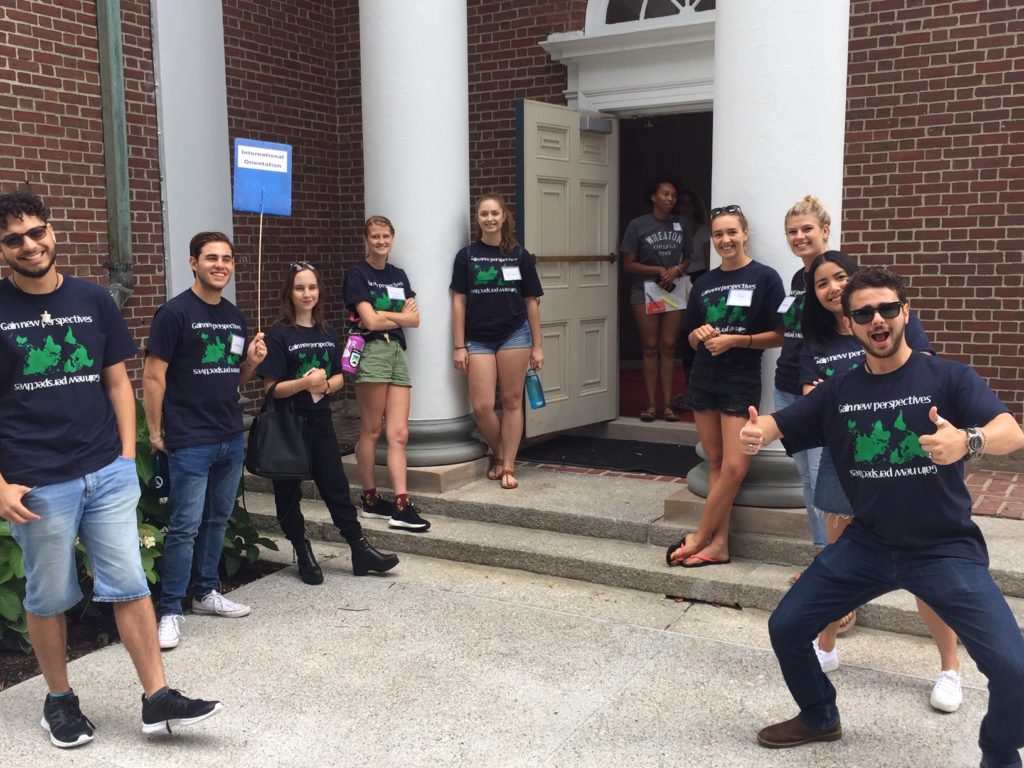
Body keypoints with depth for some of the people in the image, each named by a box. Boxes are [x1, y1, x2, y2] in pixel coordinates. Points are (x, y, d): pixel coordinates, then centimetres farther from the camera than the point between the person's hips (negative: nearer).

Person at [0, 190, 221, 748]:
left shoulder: (93, 300, 6)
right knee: (49, 596, 10)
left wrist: (128, 455, 4)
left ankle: (157, 698, 13)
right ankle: (59, 700, 29)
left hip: (108, 474, 3)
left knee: (129, 585, 5)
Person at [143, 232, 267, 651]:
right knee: (185, 527, -4)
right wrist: (156, 433, -9)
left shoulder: (234, 316, 11)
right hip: (190, 442, -7)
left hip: (231, 438, 7)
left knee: (218, 520, 15)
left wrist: (253, 361, -2)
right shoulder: (175, 313, -10)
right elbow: (153, 377, -10)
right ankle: (170, 611, 6)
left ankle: (207, 592, 29)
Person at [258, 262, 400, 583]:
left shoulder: (327, 333, 7)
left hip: (319, 420, 4)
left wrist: (325, 385, -10)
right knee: (288, 492, 6)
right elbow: (271, 387, -12)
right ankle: (303, 554, 20)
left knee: (336, 486, 7)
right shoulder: (279, 334, -9)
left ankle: (360, 551, 12)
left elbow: (338, 378, 12)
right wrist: (303, 382, -28)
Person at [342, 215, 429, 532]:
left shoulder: (398, 275, 18)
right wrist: (400, 315, 3)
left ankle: (401, 506, -4)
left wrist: (383, 315, -5)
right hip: (371, 351, -6)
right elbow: (370, 321, -10)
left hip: (398, 351, 6)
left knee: (399, 434, -2)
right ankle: (370, 498, 14)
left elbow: (415, 319, 8)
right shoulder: (357, 274, -1)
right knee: (371, 431, 1)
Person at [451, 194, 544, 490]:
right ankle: (498, 454, 21)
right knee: (481, 406, -5)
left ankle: (508, 466, 13)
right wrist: (459, 346, -2)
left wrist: (537, 346, 3)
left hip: (515, 335, 0)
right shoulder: (466, 256, 3)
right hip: (478, 339, 0)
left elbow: (532, 301, 5)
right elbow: (459, 301, 2)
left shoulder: (520, 255, 3)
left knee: (512, 401, 3)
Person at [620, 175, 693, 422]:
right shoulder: (638, 225, -2)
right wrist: (658, 270, -13)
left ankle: (667, 404, 3)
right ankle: (651, 404, 3)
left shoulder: (682, 225, 8)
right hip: (645, 290, -2)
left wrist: (677, 270, -8)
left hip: (674, 290, 2)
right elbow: (628, 264, -3)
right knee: (650, 347, -1)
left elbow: (687, 259, 14)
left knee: (668, 346, 1)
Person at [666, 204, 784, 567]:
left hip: (741, 382, -5)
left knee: (734, 467, -11)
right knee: (716, 464, 7)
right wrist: (702, 333, -6)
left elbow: (778, 335, -6)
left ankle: (699, 537, 4)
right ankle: (718, 544, 11)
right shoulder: (704, 283, 11)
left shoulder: (765, 278, -4)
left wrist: (735, 340, -16)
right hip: (704, 379, 5)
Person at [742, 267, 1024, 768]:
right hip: (866, 545, 4)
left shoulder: (948, 377, -10)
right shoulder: (837, 392, 2)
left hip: (946, 549, -3)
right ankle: (819, 718, 33)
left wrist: (969, 440, -47)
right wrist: (754, 433, -25)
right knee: (786, 628, 4)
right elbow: (777, 424, 1)